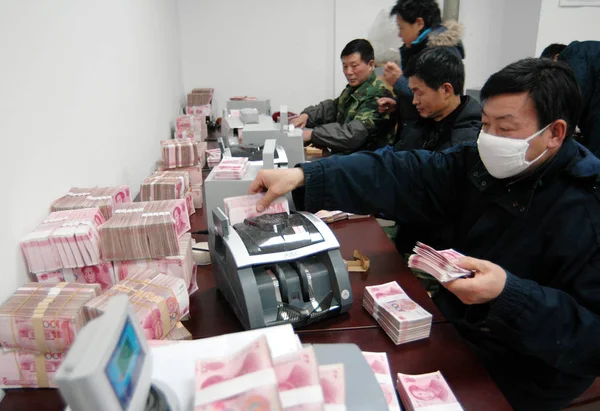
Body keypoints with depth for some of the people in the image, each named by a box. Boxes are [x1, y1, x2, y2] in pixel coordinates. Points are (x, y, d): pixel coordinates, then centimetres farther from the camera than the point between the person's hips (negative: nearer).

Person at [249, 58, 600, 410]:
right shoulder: (479, 164, -4)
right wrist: (302, 177, -24)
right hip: (452, 322, 6)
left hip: (514, 380, -5)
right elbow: (400, 175, -14)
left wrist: (510, 294, -37)